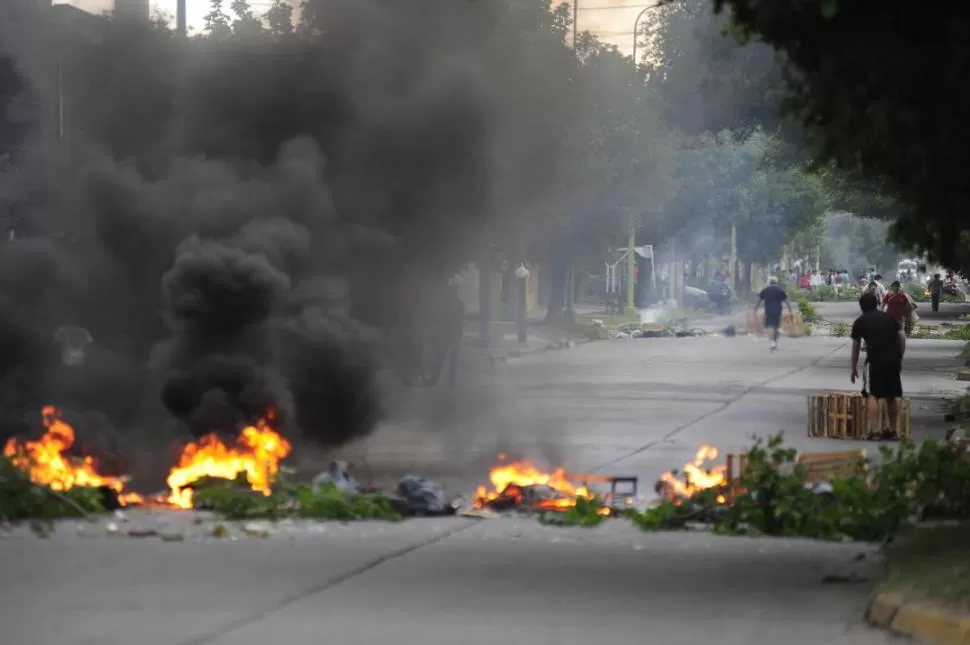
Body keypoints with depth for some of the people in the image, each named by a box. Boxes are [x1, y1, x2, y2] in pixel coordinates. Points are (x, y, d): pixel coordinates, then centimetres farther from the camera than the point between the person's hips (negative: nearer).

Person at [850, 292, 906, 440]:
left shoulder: (860, 322, 11)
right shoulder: (888, 317, 19)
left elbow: (856, 347, 15)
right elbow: (902, 337, 12)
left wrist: (854, 369, 24)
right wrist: (899, 358, 18)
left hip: (875, 359, -4)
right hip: (893, 359, 4)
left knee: (872, 395, -1)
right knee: (890, 396, 14)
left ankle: (874, 431, -13)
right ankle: (892, 430, 21)